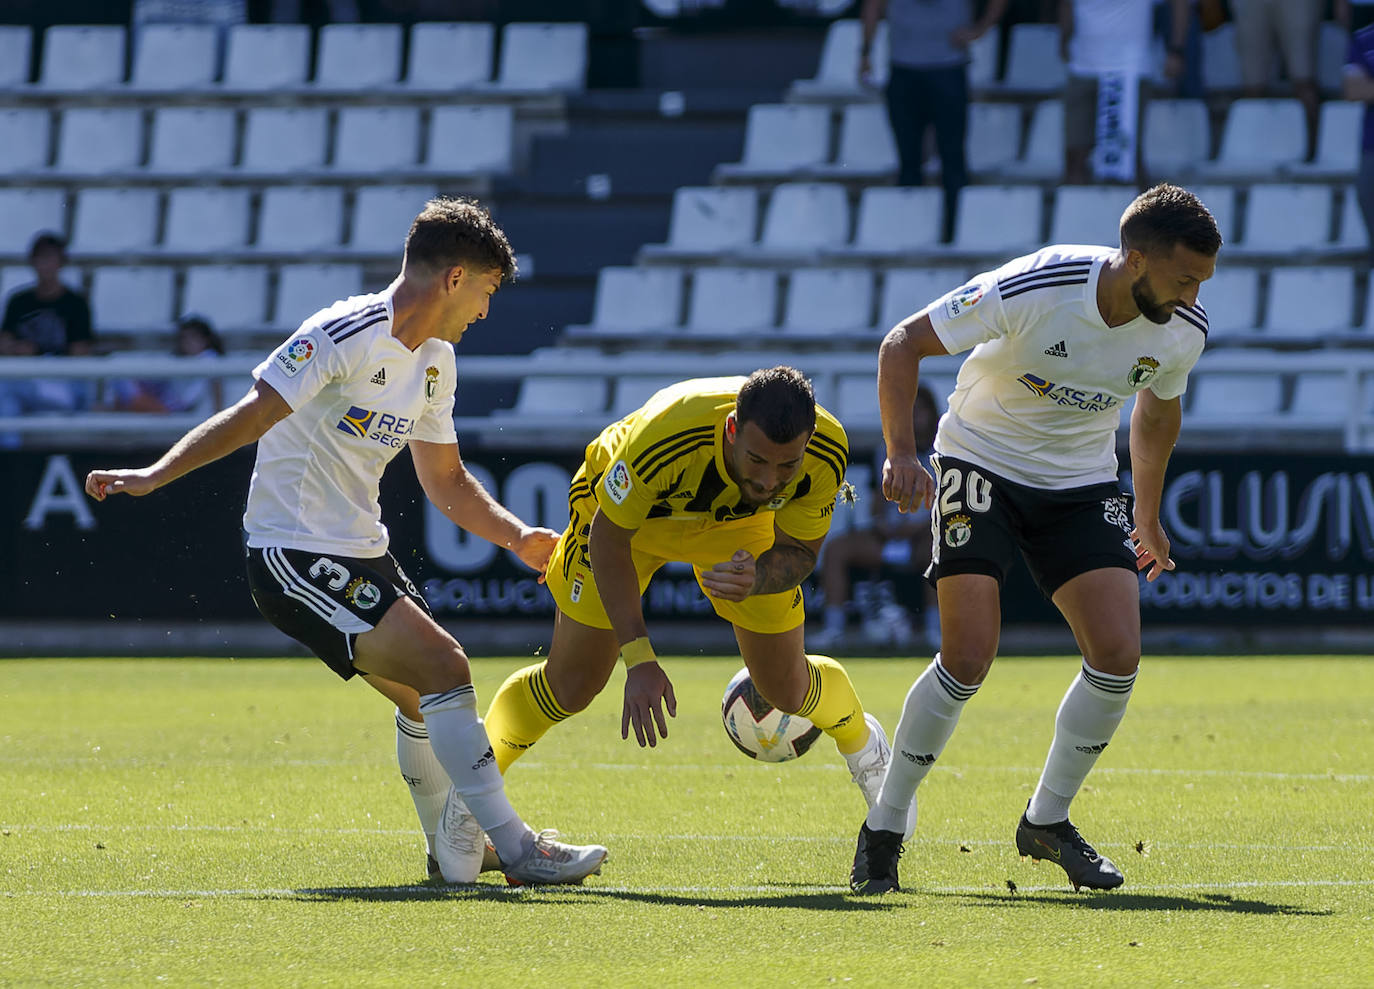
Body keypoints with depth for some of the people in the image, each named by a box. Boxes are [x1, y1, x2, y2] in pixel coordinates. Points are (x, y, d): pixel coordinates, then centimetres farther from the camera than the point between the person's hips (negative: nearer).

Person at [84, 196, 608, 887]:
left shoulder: (434, 362, 12)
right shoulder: (346, 335, -17)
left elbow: (446, 482, 21)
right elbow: (250, 417, -18)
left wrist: (519, 537, 9)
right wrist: (153, 476, -25)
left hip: (359, 553, 10)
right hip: (295, 554, -10)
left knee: (424, 696, 16)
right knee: (443, 666, -18)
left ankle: (454, 847, 35)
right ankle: (515, 848, -17)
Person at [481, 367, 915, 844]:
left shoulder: (826, 453, -36)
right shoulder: (661, 437, -46)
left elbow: (799, 551, -19)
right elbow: (608, 539, -30)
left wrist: (756, 579, -43)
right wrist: (639, 659, -35)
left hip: (737, 524, 2)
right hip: (621, 507, -2)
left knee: (787, 691, 3)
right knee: (570, 687, -3)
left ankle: (862, 743, 37)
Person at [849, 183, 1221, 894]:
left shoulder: (1183, 330, -12)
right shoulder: (1032, 289, -28)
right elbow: (903, 343, -17)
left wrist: (1148, 516, 21)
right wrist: (901, 453, -27)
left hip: (1084, 484, 4)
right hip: (983, 466, -4)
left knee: (1118, 655, -13)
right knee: (968, 657, -17)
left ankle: (1046, 822, 10)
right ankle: (881, 832, 1)